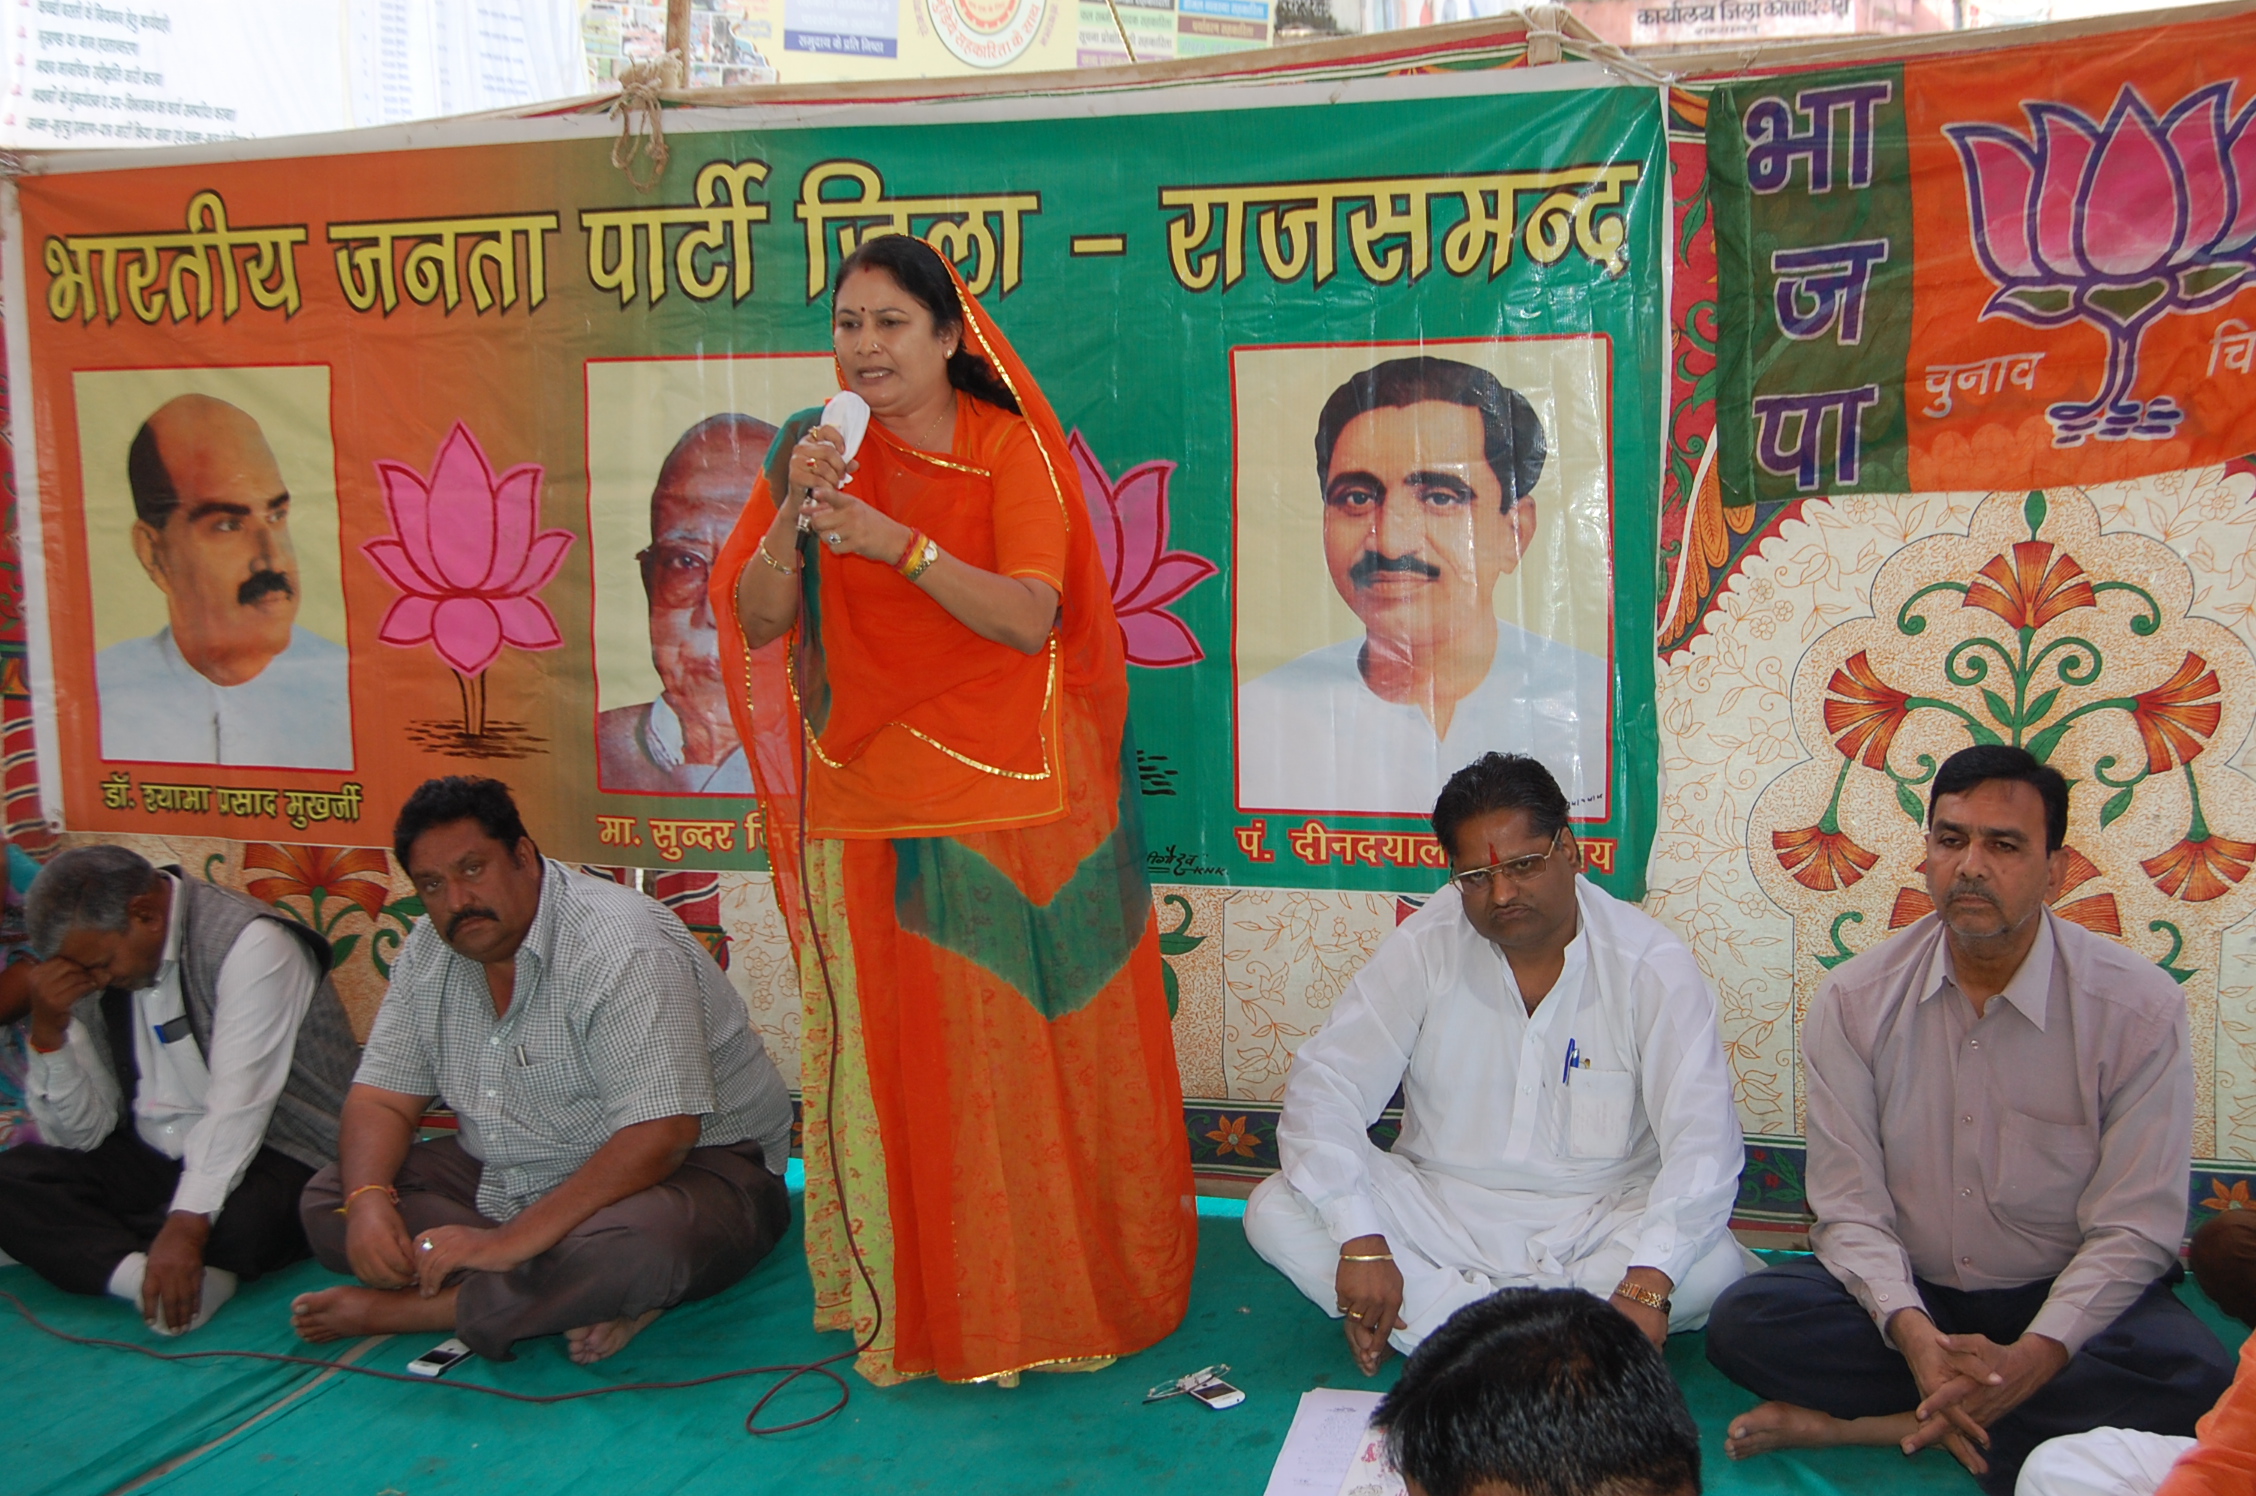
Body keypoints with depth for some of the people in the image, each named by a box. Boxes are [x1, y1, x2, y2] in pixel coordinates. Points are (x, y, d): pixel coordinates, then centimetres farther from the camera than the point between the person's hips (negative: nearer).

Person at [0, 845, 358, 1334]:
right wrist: (48, 1032, -12)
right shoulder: (90, 970, 4)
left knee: (241, 1224, -37)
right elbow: (80, 1135, 3)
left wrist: (187, 1225, -34)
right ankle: (151, 1275, -33)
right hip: (152, 1161, 6)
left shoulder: (250, 944, -17)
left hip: (270, 1158, -6)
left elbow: (237, 1105, -25)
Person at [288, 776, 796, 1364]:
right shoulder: (429, 953, 2)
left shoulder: (625, 951, -24)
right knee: (329, 1202, -9)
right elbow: (383, 1098, 3)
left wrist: (507, 1243, -33)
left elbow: (659, 1139, -30)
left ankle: (394, 1310, -20)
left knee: (627, 1250, -41)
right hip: (509, 1179, 8)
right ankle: (573, 1300, -21)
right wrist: (368, 1200, -19)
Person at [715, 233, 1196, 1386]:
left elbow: (1029, 616, -15)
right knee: (885, 1055, 5)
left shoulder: (1010, 447, -1)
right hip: (864, 807, 2)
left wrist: (902, 543, -25)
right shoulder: (817, 449, 6)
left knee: (1028, 1046, 3)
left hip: (1013, 805, -2)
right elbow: (757, 624, 0)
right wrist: (795, 513, -16)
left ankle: (1057, 1290, 19)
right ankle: (910, 1301, 19)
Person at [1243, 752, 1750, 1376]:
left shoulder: (1650, 964, -10)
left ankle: (1423, 1318, -23)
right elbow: (1324, 1083, -12)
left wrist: (1648, 1283, -33)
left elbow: (1703, 1136, -18)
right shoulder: (1426, 945, -6)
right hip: (1441, 1215, 1)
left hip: (1595, 1225, -1)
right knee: (1275, 1213, -21)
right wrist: (1361, 1241, -26)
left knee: (1715, 1265, -31)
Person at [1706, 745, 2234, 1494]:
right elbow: (1850, 1206, -8)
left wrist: (2029, 1360, -26)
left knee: (2194, 1379, -32)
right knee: (1744, 1321, -24)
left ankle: (1878, 1422, -22)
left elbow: (2133, 1228, -11)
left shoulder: (2140, 1007, -10)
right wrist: (1916, 1337, -27)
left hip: (2061, 1300, 0)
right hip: (1906, 1294, 1)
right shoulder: (1855, 1001, -5)